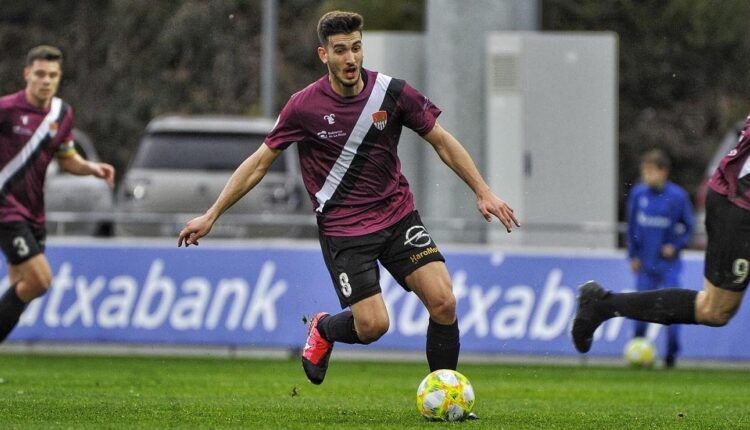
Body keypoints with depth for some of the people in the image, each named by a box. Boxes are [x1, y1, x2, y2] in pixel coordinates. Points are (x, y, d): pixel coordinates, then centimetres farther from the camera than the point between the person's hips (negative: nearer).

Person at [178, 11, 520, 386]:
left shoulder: (391, 92, -6)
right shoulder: (304, 106, -10)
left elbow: (442, 142, 5)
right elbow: (259, 162, -1)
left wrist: (483, 193, 0)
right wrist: (211, 216, -1)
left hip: (398, 216, 3)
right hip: (343, 228, -3)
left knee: (443, 301, -14)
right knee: (372, 325, -14)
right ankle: (323, 329, 23)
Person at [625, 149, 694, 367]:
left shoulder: (677, 196, -9)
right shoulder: (638, 193, -1)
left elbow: (688, 226, 3)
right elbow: (632, 225, 9)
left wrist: (677, 245, -11)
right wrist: (633, 255, 7)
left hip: (668, 263, -2)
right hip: (645, 263, 2)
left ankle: (672, 353, 5)